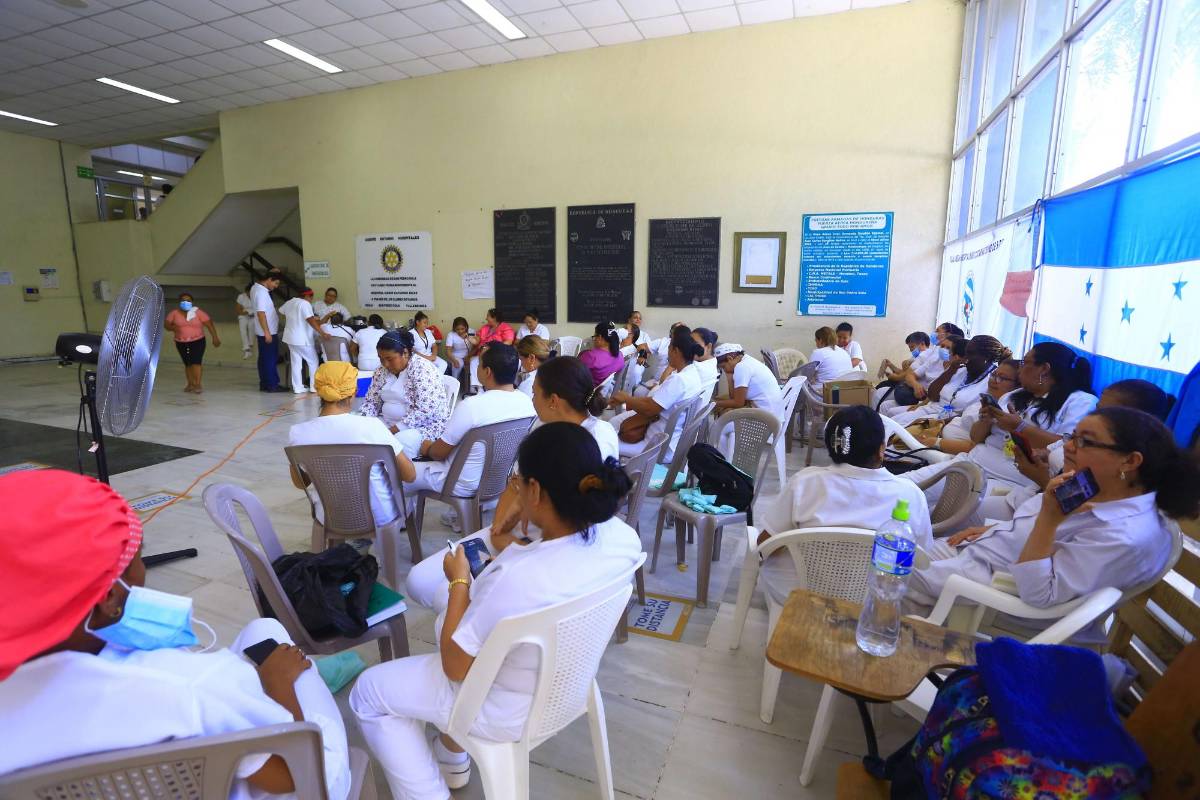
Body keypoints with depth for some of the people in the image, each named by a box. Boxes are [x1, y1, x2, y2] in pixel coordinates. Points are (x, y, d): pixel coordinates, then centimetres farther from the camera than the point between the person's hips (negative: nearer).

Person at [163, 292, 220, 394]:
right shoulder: (175, 313, 2)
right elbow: (166, 323, 6)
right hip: (181, 343, 3)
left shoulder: (198, 312, -6)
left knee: (196, 362, -12)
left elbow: (209, 323, -8)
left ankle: (197, 384, -10)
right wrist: (172, 328, -17)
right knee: (188, 363, 9)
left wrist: (215, 337, -14)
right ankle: (190, 384, 20)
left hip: (197, 341, -3)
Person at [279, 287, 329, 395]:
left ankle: (297, 388, 10)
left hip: (291, 337, 8)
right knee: (313, 362, 4)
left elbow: (281, 311, 26)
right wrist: (322, 333, -35)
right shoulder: (305, 304, -16)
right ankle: (315, 387, 3)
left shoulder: (290, 302, 11)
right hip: (302, 339, -8)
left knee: (296, 363, 10)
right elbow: (311, 320, -28)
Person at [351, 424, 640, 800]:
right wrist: (514, 551, 2)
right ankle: (453, 755, 41)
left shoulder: (516, 578, -40)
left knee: (368, 691, 13)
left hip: (508, 712, -6)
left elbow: (455, 667, -21)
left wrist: (459, 580, -12)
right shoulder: (623, 535, -19)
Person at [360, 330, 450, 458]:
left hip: (424, 426, -7)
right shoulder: (382, 371, 6)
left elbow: (425, 411, -25)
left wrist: (394, 431, -25)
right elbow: (371, 402, 12)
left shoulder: (422, 369, -17)